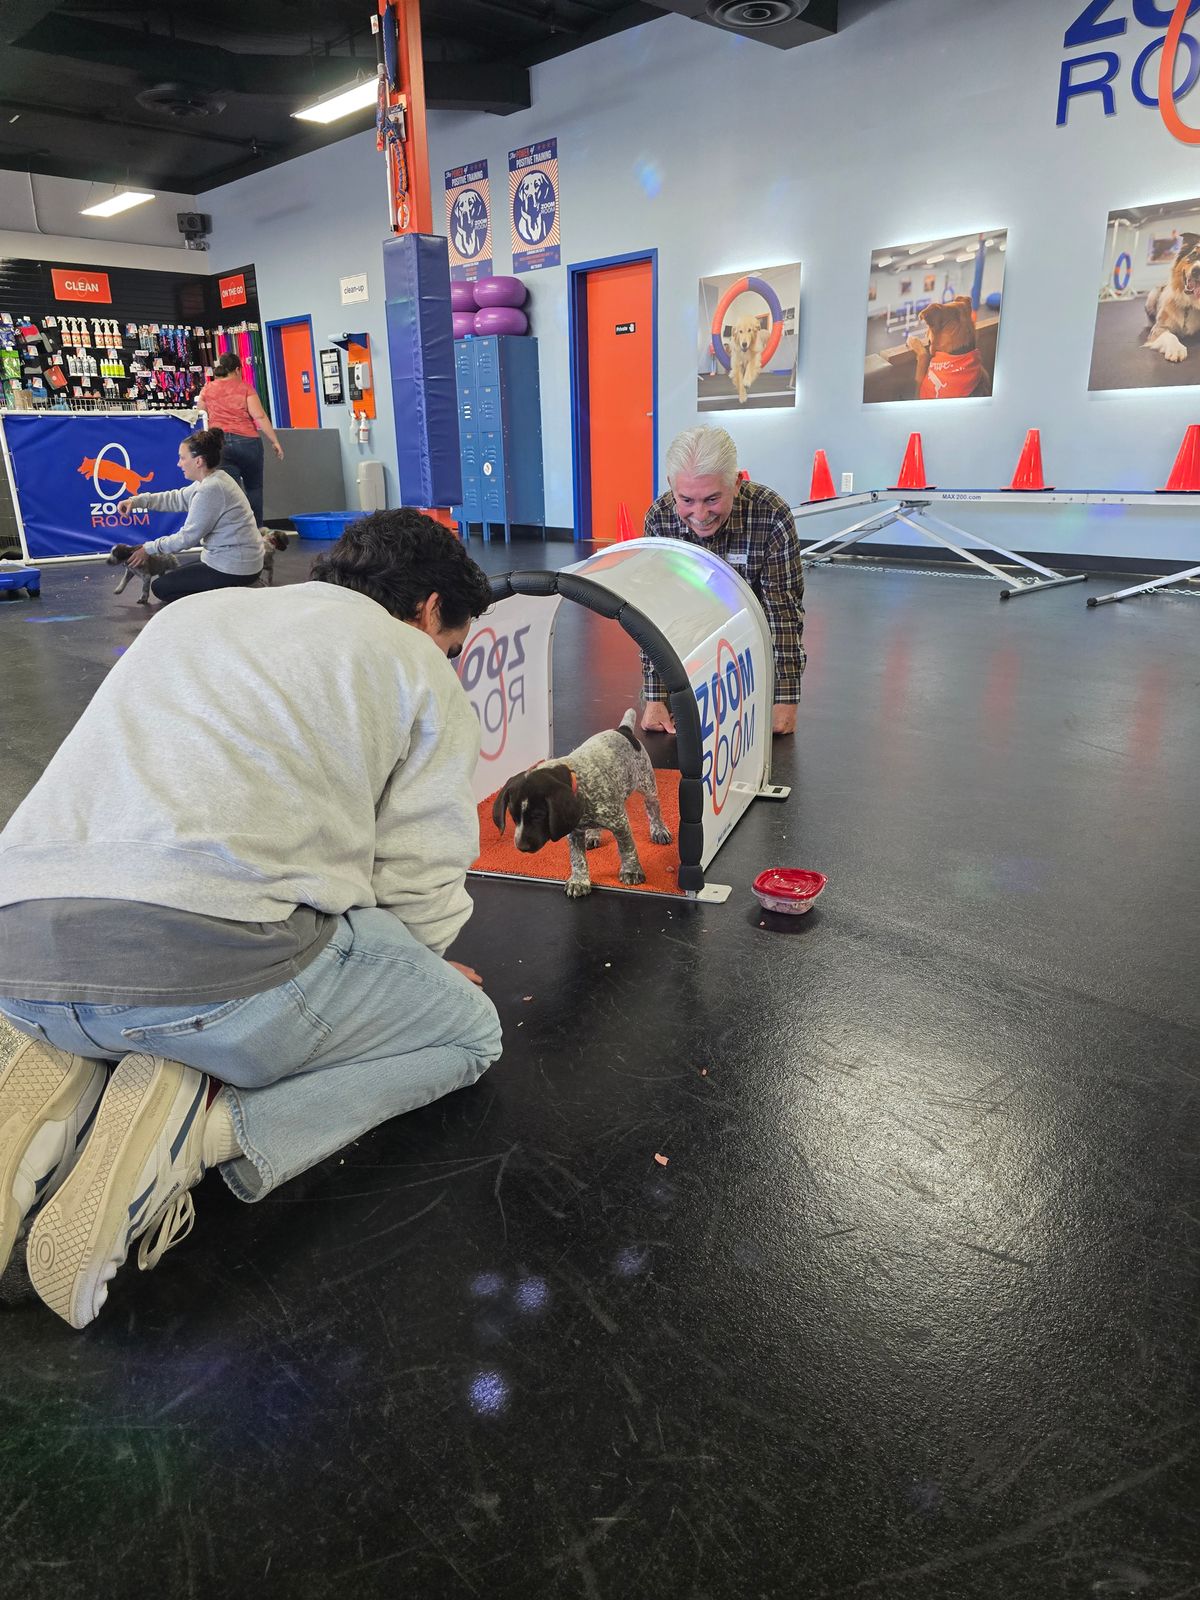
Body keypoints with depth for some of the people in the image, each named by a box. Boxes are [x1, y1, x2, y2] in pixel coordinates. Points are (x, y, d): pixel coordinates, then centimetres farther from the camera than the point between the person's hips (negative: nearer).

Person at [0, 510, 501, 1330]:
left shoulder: (191, 613, 29)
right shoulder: (420, 670, 11)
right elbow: (419, 884, 6)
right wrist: (422, 979, 31)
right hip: (217, 954, -7)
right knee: (472, 1031, 16)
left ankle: (66, 1090, 8)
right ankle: (203, 1128, -6)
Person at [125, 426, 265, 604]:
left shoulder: (210, 489, -22)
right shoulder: (212, 479, 7)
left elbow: (188, 536, -17)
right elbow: (178, 498, 16)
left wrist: (149, 549, -6)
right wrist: (137, 501, 6)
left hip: (232, 569, -10)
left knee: (160, 587, 3)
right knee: (174, 577, 26)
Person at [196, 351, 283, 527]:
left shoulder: (207, 389, 8)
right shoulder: (245, 387, 1)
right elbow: (259, 416, -8)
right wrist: (274, 441, -5)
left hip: (219, 442, 2)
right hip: (247, 441, -1)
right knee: (254, 488, 13)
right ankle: (256, 530, 12)